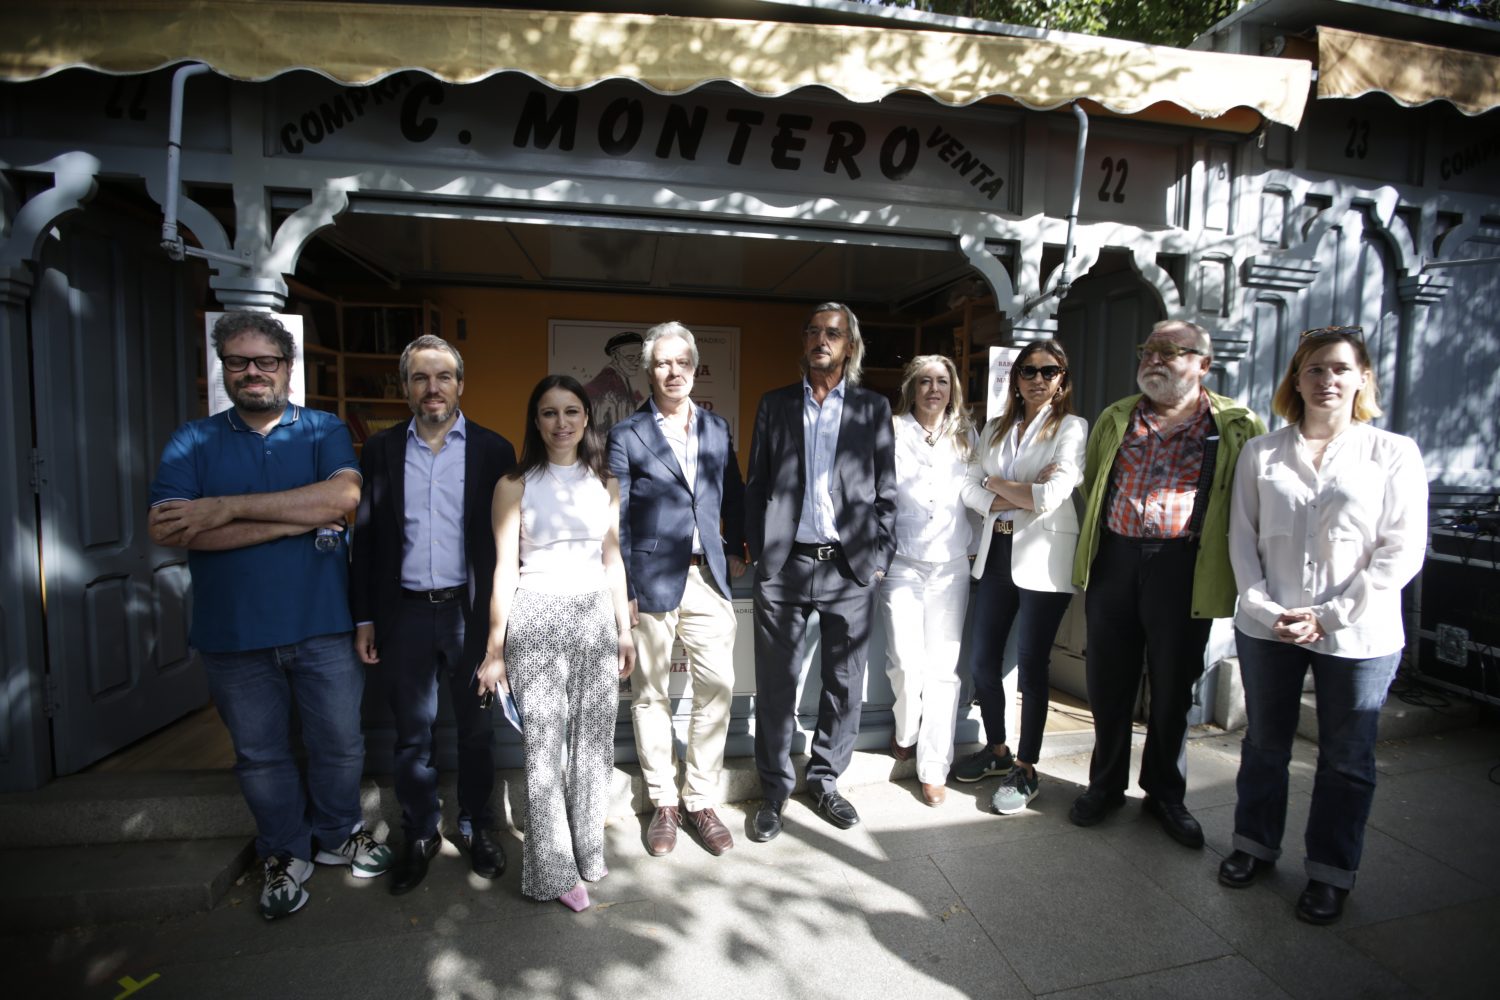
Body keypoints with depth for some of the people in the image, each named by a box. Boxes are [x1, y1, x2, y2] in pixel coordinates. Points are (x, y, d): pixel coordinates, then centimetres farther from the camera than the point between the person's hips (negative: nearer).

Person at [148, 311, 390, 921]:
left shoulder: (325, 431, 1)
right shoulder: (193, 441, 3)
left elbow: (343, 494, -19)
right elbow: (165, 528, -12)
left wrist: (227, 507, -19)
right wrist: (299, 519, -19)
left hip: (322, 625, -1)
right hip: (233, 634, 1)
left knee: (340, 743, 11)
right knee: (260, 754, 15)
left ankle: (338, 836, 36)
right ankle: (286, 854, 36)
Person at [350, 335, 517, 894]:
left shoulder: (493, 450, 0)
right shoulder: (381, 450, 5)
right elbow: (366, 538, 6)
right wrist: (364, 618, 4)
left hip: (471, 611, -1)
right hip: (405, 613, 1)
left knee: (476, 729, 12)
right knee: (412, 734, 13)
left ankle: (476, 827, 31)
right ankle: (420, 836, 31)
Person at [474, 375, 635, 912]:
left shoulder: (605, 484, 10)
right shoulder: (515, 485, 0)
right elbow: (505, 568, -2)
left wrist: (624, 630, 12)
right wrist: (495, 649, -3)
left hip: (596, 616, 3)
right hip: (537, 617, -3)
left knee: (594, 742, 9)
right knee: (543, 746, 2)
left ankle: (588, 851, 28)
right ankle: (554, 869, 19)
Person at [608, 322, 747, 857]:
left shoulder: (717, 427, 9)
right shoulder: (627, 434, -2)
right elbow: (617, 518, -4)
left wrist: (736, 549, 12)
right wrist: (623, 589, -7)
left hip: (709, 578, 3)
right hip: (651, 581, -3)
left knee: (717, 688, 3)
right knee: (651, 695, 8)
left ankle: (701, 799, 21)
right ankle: (663, 803, 26)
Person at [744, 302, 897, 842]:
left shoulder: (873, 408, 8)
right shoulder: (774, 404, 9)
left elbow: (885, 490, 7)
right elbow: (756, 484, 8)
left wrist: (879, 556, 1)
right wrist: (756, 550, 2)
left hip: (849, 568, 1)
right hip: (783, 566, 0)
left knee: (844, 684, 10)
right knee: (776, 685, 7)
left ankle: (825, 781, 30)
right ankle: (774, 791, 24)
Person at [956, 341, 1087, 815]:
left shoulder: (1071, 428, -3)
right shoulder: (996, 429, 13)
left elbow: (1051, 496, -16)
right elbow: (971, 487, 3)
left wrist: (998, 483, -2)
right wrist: (1018, 496, -12)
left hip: (1042, 558, -5)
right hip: (997, 552, 5)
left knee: (1031, 666, 3)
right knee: (983, 660, 10)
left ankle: (1026, 770, 20)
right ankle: (996, 750, 31)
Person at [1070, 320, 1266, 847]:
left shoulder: (1238, 427, 1)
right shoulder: (1115, 419, 12)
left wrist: (1226, 558, 1)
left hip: (1184, 568, -2)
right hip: (1114, 560, 3)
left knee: (1173, 689, 11)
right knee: (1107, 682, 10)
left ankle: (1166, 794, 31)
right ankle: (1106, 784, 29)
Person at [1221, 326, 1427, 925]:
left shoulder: (1394, 454, -2)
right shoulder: (1260, 454, 4)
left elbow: (1402, 552, -6)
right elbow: (1242, 538, 2)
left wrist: (1329, 615, -13)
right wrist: (1264, 608, -10)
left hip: (1358, 634, -1)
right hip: (1266, 627, 2)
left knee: (1346, 758, 12)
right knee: (1264, 743, 17)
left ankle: (1330, 872, 31)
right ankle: (1255, 843, 36)